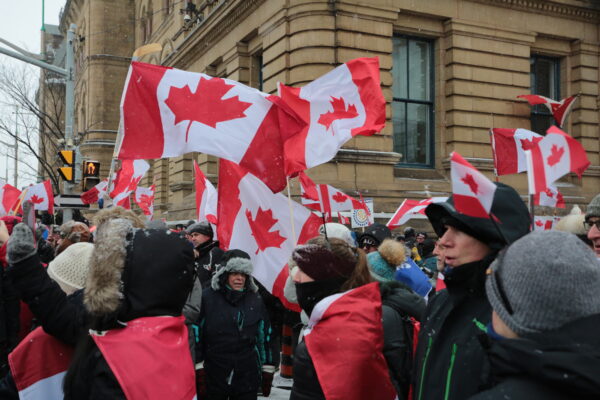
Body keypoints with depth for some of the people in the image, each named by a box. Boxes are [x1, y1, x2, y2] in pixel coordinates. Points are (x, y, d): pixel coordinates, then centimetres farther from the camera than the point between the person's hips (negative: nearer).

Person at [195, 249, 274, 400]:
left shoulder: (256, 301, 6)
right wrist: (198, 370, -8)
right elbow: (196, 335, -5)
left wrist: (267, 371, 10)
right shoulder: (207, 298, -6)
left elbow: (264, 337, 11)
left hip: (248, 379, 3)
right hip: (212, 378, -2)